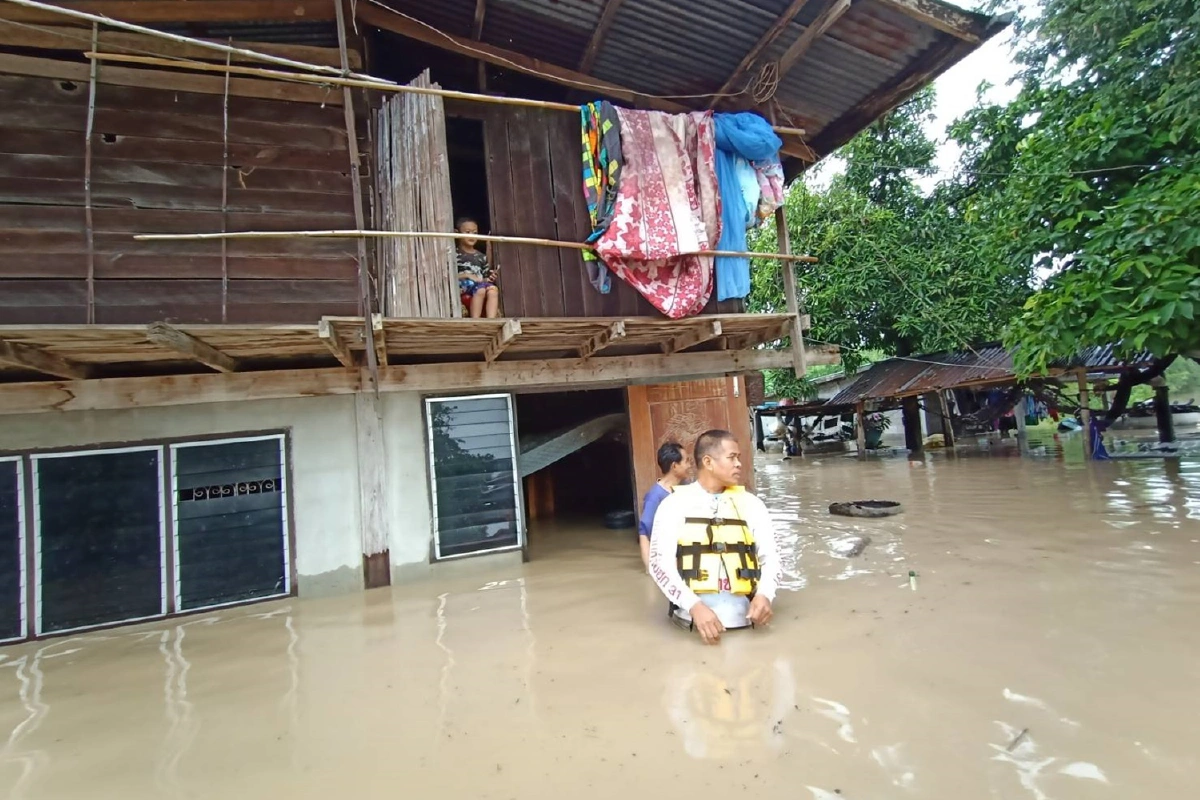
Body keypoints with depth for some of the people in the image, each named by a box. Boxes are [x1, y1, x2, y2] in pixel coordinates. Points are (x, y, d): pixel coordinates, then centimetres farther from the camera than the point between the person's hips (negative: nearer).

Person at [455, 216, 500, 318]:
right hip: (463, 291, -4)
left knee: (493, 289, -29)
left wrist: (489, 279, 1)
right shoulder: (455, 255, 6)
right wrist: (466, 275, -12)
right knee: (480, 289, -35)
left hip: (481, 286, 4)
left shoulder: (481, 257, 21)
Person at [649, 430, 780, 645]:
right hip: (694, 610, -2)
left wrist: (765, 594, -10)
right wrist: (694, 606, -17)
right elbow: (660, 562, -3)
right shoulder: (674, 504, 2)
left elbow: (770, 555, 10)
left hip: (741, 610, 2)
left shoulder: (749, 503, 12)